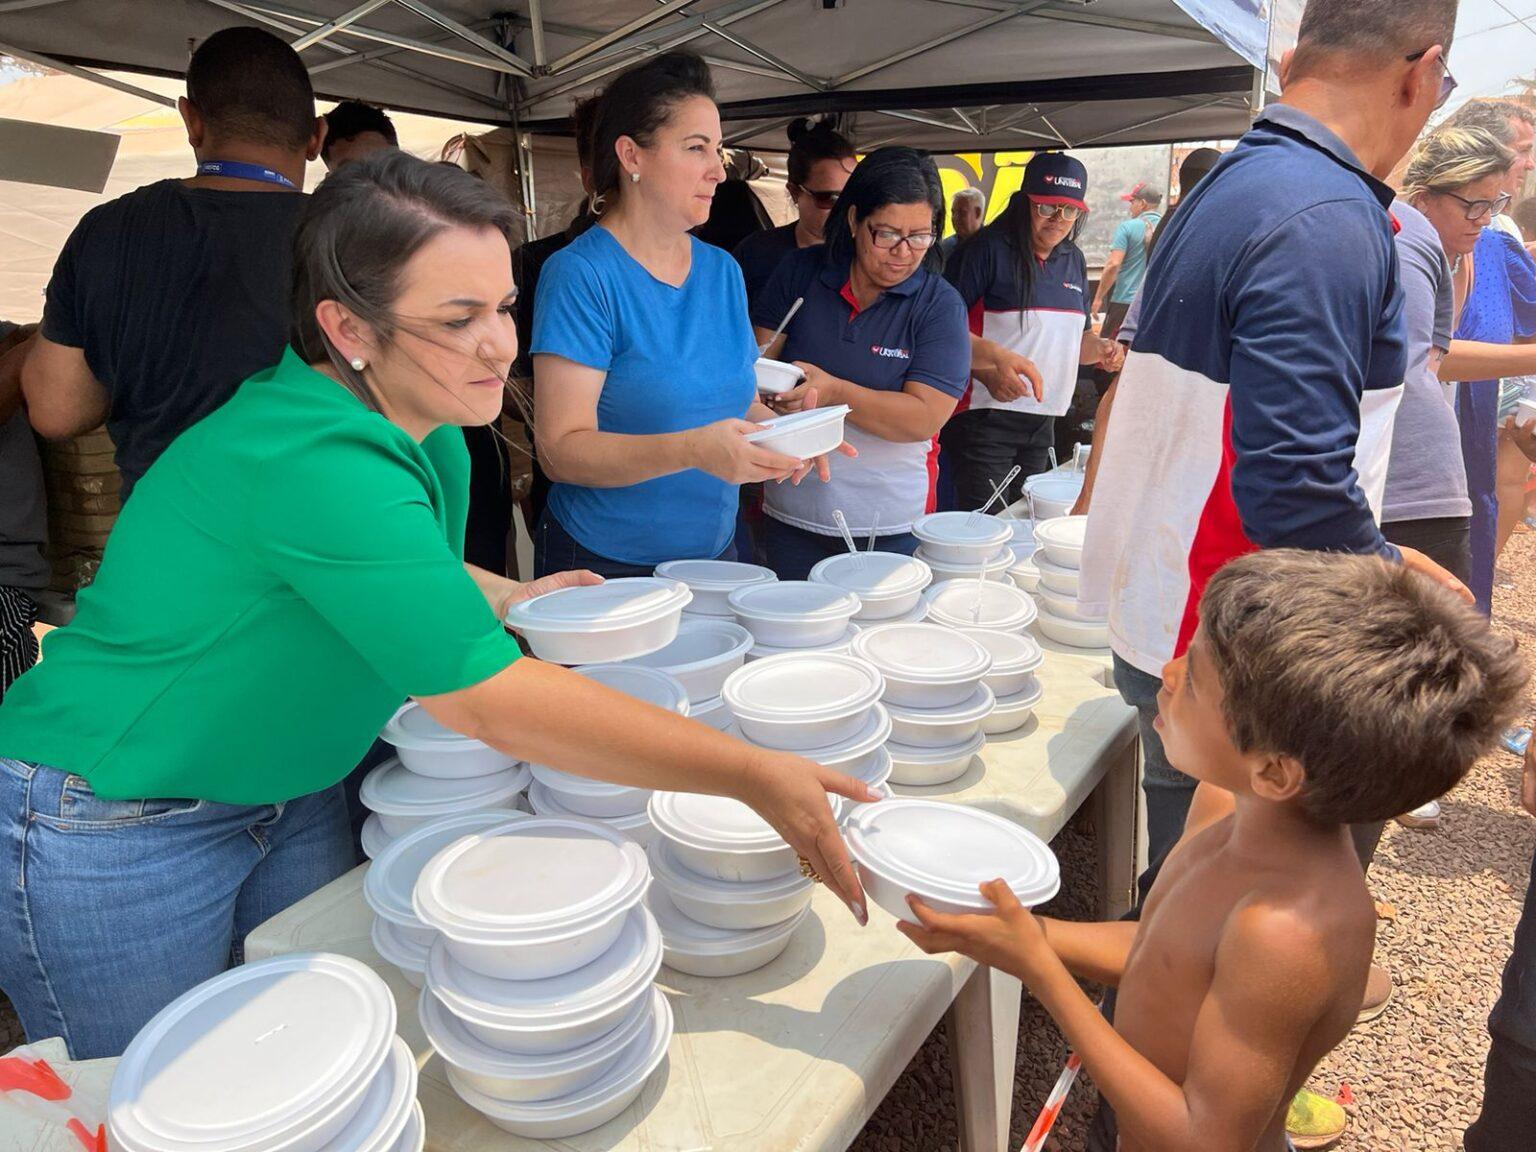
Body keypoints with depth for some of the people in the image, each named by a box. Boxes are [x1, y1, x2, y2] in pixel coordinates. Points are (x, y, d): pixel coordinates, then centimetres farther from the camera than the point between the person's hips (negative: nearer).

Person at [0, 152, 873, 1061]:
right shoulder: (313, 462, -33)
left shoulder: (429, 432, -5)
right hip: (115, 833, -7)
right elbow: (487, 698, -37)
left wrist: (507, 597, -2)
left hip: (291, 800, 8)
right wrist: (754, 777, -37)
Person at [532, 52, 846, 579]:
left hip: (714, 553, 6)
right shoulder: (581, 273, -15)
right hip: (604, 566, -6)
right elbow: (561, 449, -20)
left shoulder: (723, 271, 6)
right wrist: (693, 450, -33)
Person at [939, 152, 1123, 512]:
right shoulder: (988, 249, -8)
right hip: (985, 415, -7)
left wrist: (1100, 348, 3)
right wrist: (993, 357, -30)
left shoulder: (1073, 260, 14)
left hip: (1043, 421, 7)